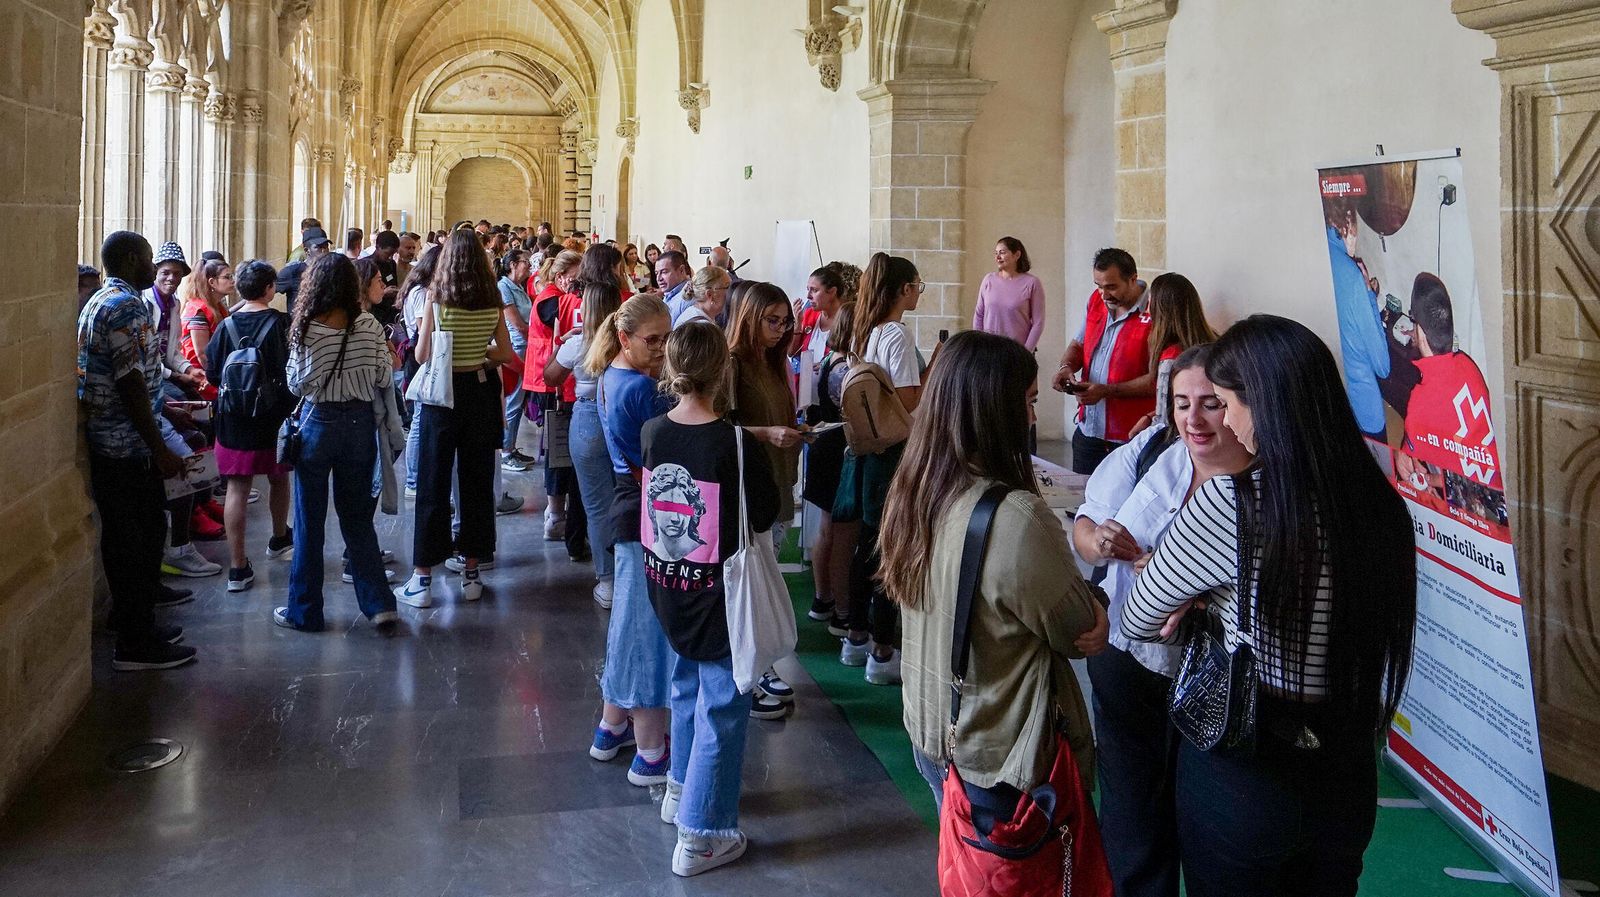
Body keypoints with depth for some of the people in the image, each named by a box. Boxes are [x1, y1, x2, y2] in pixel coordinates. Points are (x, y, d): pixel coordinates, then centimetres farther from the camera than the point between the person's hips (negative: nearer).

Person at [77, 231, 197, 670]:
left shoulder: (99, 301, 15)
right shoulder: (128, 307, -17)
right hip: (128, 447, -10)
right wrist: (160, 450, -20)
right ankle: (136, 643, 5)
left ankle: (134, 621, 29)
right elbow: (130, 384, -22)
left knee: (130, 535, 18)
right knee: (137, 539, -2)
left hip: (108, 440, 10)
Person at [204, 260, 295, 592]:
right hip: (274, 416, -1)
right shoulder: (281, 323, -9)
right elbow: (293, 369, -8)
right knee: (278, 478, 22)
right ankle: (279, 538, 44)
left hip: (233, 419, 1)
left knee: (237, 489, 1)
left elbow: (212, 374, 1)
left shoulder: (226, 326, -4)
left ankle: (238, 567, -1)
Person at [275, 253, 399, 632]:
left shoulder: (306, 329, -12)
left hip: (317, 423, -2)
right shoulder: (369, 327, -7)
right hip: (360, 425, 2)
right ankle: (379, 604, 8)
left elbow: (296, 385, -6)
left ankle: (305, 611, 18)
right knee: (358, 519, 15)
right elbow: (386, 379, -2)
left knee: (309, 522, 9)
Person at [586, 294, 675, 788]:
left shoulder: (609, 378, 9)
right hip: (650, 513, -10)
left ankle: (612, 729, 35)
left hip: (628, 502, 10)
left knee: (631, 619, 21)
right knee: (652, 625, -1)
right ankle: (651, 755, 9)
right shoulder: (642, 388, -20)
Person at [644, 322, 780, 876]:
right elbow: (765, 516, -11)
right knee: (721, 707, 6)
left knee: (687, 684, 27)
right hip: (719, 595, -6)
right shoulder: (735, 445, -22)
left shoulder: (652, 432, -6)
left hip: (666, 587, 6)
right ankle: (700, 836, 13)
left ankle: (681, 789, 45)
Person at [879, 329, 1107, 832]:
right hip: (1000, 760, -7)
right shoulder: (1016, 519, -30)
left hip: (931, 736, 7)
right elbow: (1079, 632, -16)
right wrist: (1095, 615, 5)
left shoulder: (913, 493, -5)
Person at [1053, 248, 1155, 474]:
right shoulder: (1096, 301, 5)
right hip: (1088, 429, 6)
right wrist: (1066, 367, -5)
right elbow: (1077, 345, 17)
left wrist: (1105, 391, -23)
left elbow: (1156, 380, -18)